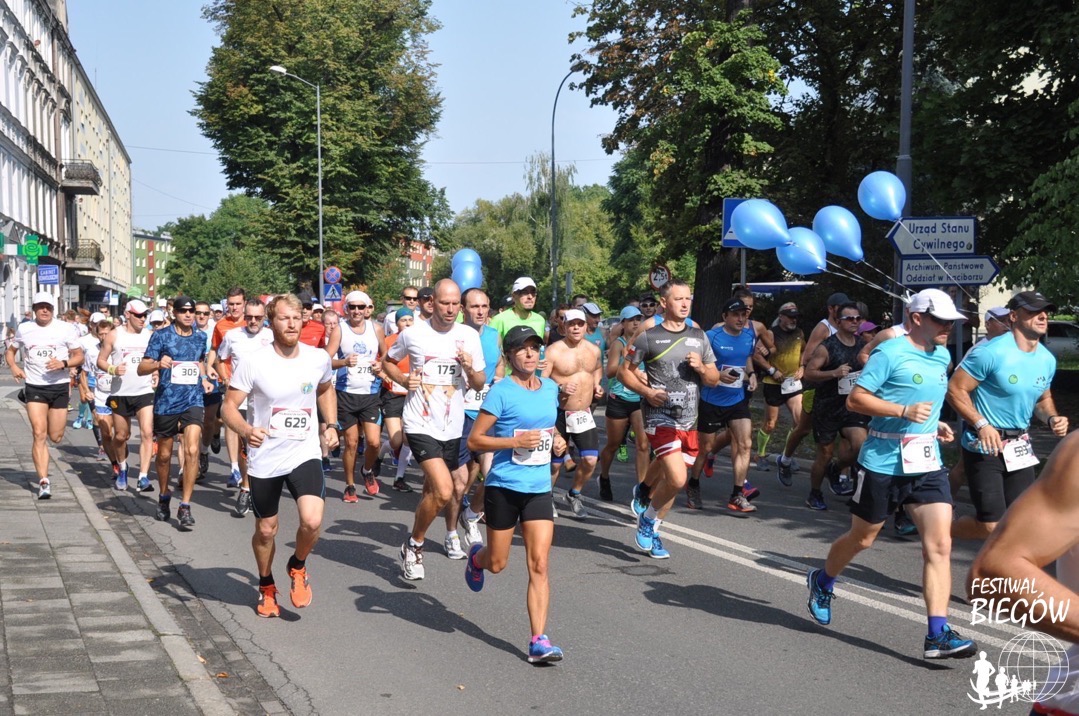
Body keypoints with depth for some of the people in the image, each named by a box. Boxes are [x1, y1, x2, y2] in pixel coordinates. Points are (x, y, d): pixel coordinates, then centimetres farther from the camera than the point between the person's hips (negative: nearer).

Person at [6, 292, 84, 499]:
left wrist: (63, 363, -18)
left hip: (60, 386, 0)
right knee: (39, 434, -11)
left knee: (56, 437, 5)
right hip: (34, 387, 0)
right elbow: (11, 351, 17)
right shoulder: (23, 329, 5)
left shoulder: (66, 329, 0)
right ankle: (44, 481, -10)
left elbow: (79, 356, 2)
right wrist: (13, 366, -4)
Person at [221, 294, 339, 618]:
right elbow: (229, 406, -12)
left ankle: (298, 567, 12)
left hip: (305, 454, 1)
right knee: (266, 530, 13)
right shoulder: (253, 363, -13)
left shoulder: (319, 358, -3)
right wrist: (246, 430, -31)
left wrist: (330, 424, 8)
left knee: (312, 521, -20)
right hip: (264, 460, -1)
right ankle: (266, 587, 41)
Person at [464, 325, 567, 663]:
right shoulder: (501, 391, -10)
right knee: (497, 563, 11)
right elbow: (474, 440, -10)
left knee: (539, 565, -6)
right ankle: (476, 557, 48)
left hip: (539, 489, 4)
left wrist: (557, 439, 6)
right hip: (504, 486, -4)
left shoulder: (550, 388, 8)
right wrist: (516, 441, -21)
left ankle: (538, 641, -6)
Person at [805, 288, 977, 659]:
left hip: (927, 463, 6)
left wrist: (936, 424, 11)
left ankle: (938, 635, -9)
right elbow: (855, 398, -15)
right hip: (883, 461, -6)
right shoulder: (890, 353, -12)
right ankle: (822, 581, 42)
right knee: (862, 538, 11)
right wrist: (904, 411, -24)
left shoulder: (942, 357, 12)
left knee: (939, 545, -8)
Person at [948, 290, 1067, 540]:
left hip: (1019, 447, 7)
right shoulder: (992, 352, -18)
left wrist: (1052, 418, -1)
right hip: (984, 446, -7)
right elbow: (955, 389, -16)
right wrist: (982, 424, -24)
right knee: (991, 526, -6)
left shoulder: (1047, 360, 4)